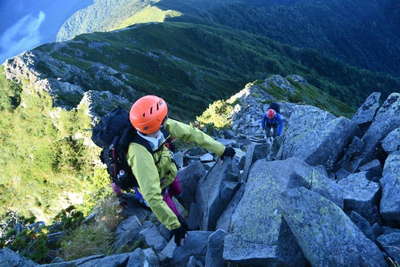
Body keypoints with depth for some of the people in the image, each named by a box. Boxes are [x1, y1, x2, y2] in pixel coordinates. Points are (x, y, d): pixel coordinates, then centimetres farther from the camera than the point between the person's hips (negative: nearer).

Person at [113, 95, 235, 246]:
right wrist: (174, 226, -39)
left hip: (168, 173, 5)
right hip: (157, 187, -5)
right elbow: (152, 196, -44)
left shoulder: (163, 125, -29)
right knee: (181, 226, 7)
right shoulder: (140, 154, -45)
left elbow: (189, 133, -18)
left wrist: (220, 149, -14)